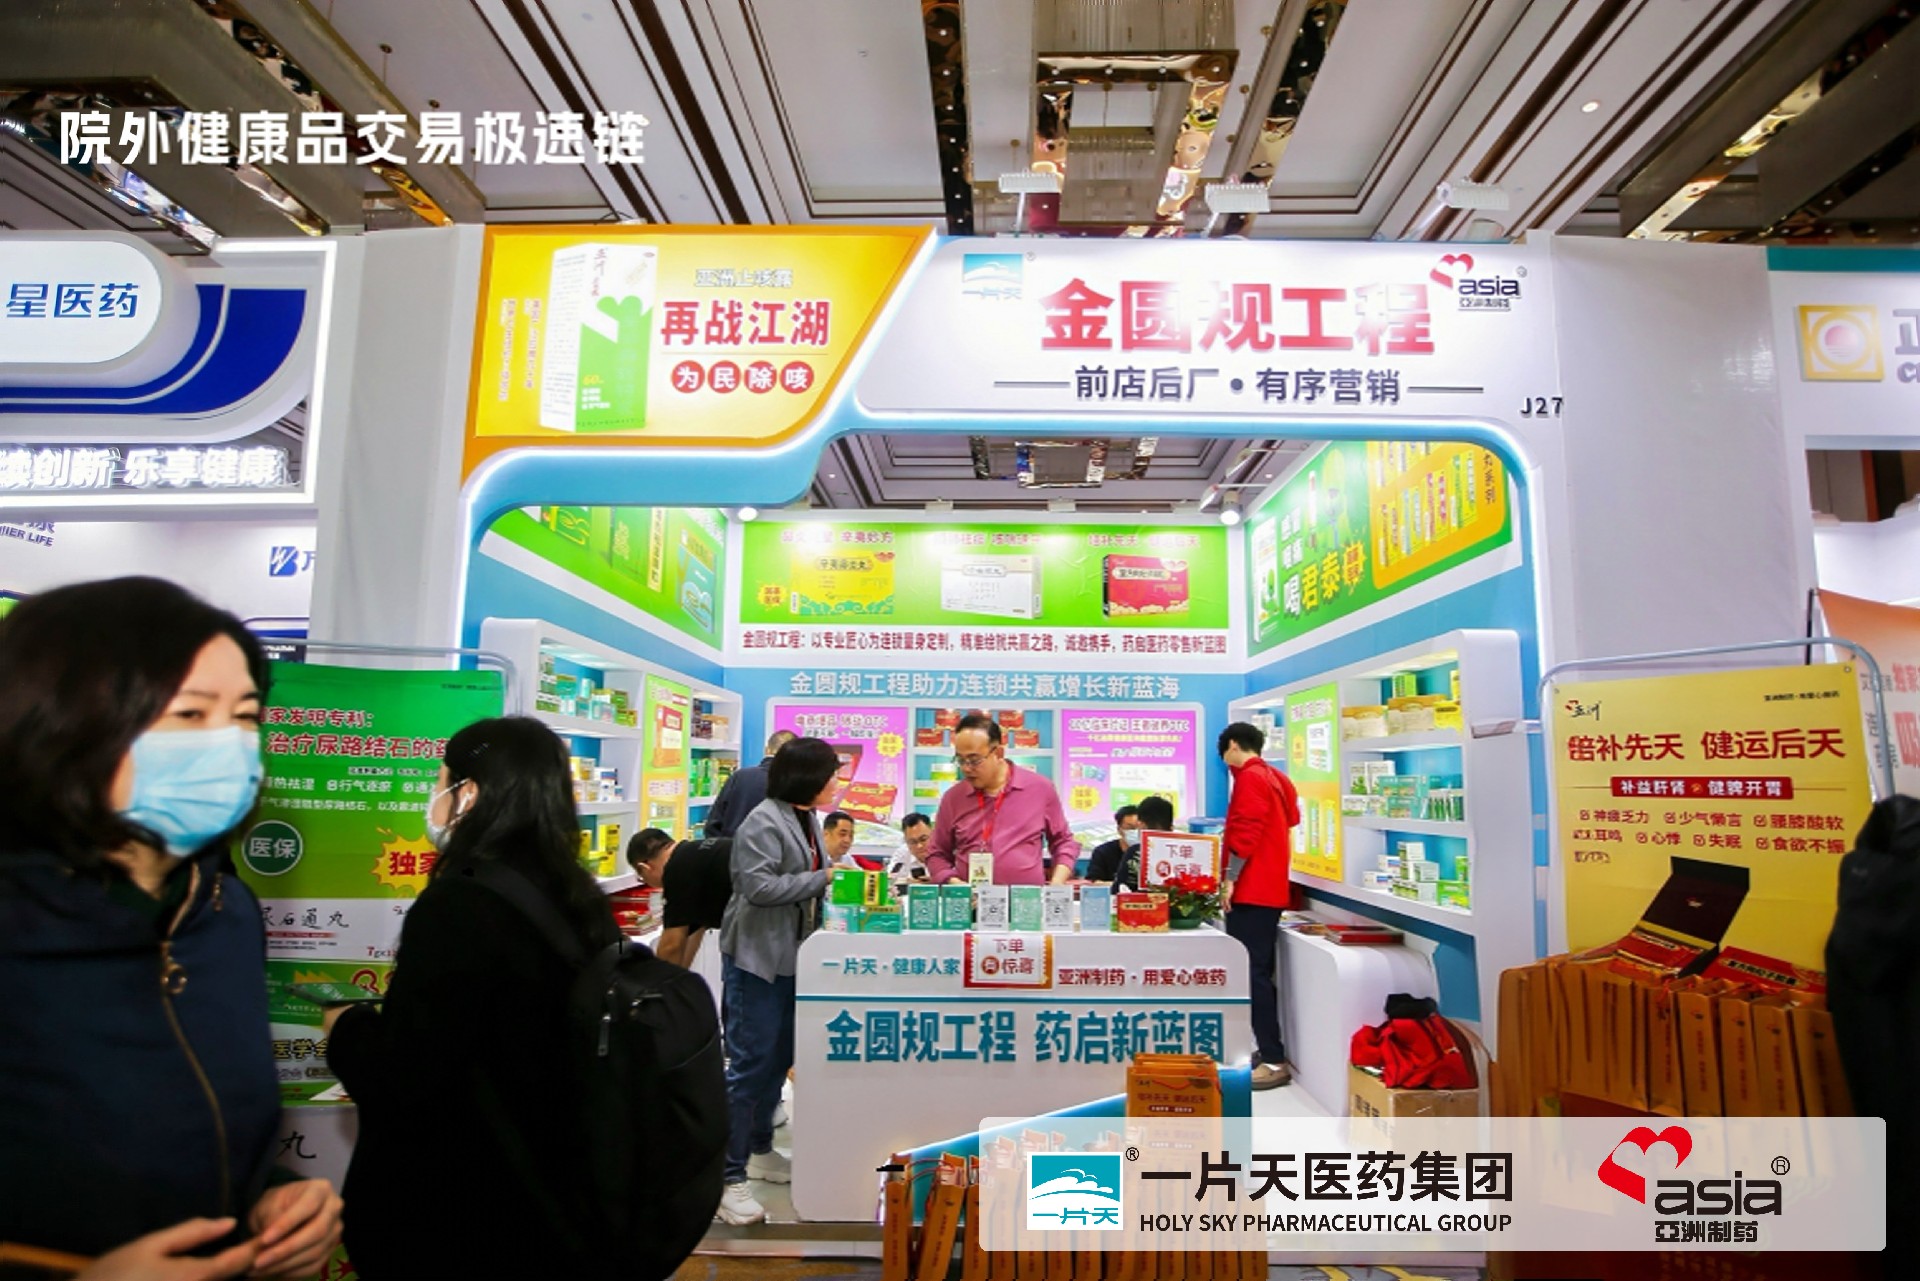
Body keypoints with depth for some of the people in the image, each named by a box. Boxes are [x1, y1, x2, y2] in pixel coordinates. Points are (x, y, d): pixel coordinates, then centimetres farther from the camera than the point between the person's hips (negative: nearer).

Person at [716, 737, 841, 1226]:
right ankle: (729, 1177, 6)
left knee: (779, 1058, 19)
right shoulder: (765, 822, -18)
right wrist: (823, 878, -23)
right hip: (757, 956, -9)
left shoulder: (807, 818, 11)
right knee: (750, 1063, -4)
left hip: (790, 956, 9)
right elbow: (759, 886, -27)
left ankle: (758, 1149, 36)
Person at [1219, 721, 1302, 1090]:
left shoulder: (1250, 777, -12)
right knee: (1259, 971, 13)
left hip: (1252, 890, -10)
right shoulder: (1275, 778, 17)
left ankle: (1275, 1061, -8)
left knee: (1252, 973, -9)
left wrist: (1230, 879, -17)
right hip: (1270, 888, 10)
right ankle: (1267, 1050, 19)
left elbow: (1245, 833, -20)